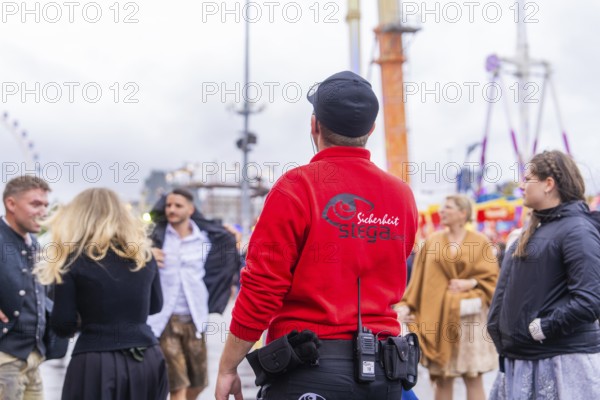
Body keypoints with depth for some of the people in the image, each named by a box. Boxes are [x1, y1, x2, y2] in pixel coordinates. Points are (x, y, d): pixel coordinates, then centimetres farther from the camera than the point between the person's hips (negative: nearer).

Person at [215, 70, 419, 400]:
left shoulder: (296, 187, -9)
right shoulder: (402, 195, 7)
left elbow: (261, 289, -10)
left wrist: (227, 368, -3)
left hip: (307, 371, -5)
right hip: (384, 373, 5)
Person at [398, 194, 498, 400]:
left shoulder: (480, 242, 3)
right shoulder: (432, 241, 9)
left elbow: (492, 278, 2)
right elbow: (419, 279, 6)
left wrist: (471, 283, -13)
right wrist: (407, 305, -3)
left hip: (469, 316, -2)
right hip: (439, 317, 2)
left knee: (473, 378, -2)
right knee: (442, 379, 2)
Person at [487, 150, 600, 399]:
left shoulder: (577, 230, -13)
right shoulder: (534, 230, 17)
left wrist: (542, 328, -20)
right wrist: (499, 329, 10)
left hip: (562, 362, -9)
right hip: (519, 359, 9)